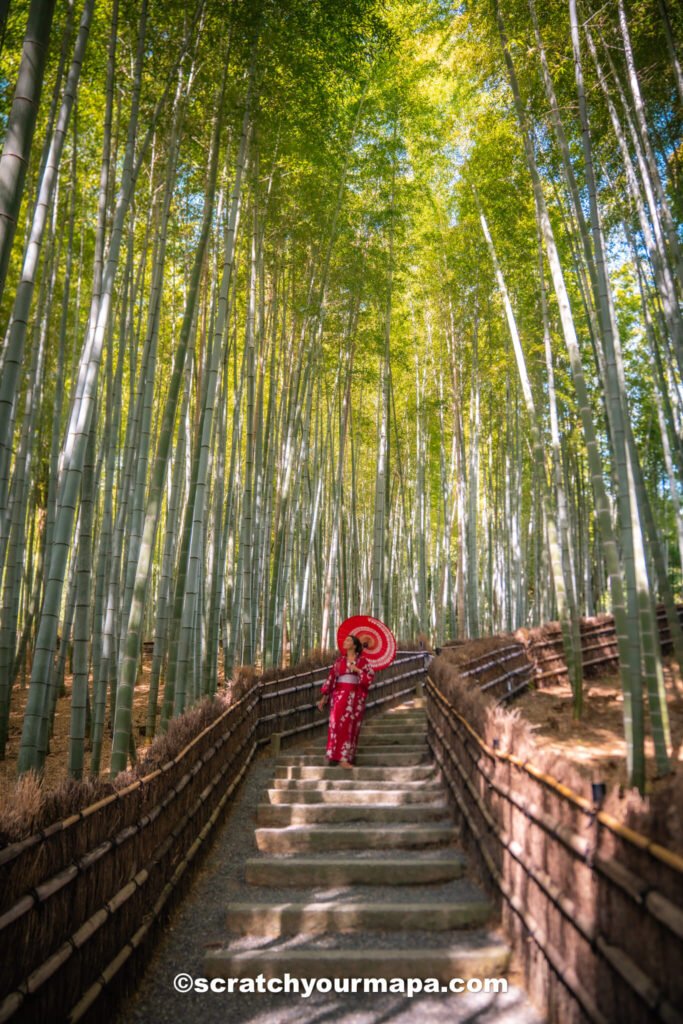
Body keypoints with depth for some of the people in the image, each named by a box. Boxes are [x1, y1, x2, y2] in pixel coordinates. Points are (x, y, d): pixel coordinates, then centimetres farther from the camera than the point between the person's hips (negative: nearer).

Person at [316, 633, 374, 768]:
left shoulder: (362, 660, 6)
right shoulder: (339, 660, 11)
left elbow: (370, 675, -1)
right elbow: (331, 677, 9)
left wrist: (357, 670, -11)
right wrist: (324, 696, 6)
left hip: (356, 696, 0)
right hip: (340, 694, 0)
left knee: (351, 726, -1)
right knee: (338, 723, -12)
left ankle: (345, 757, 3)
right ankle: (336, 756, -14)